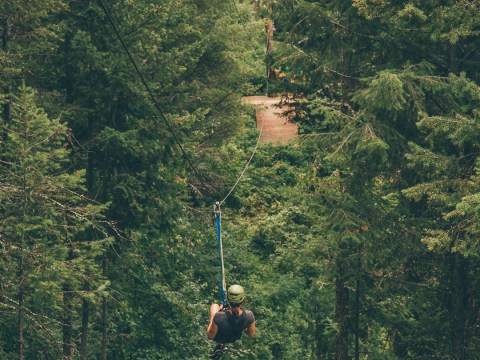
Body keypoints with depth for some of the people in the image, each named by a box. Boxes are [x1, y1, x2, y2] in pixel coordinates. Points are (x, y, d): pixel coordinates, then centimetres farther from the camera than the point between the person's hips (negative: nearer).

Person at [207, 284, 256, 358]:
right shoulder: (249, 316, -36)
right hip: (234, 338, 2)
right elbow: (252, 334, -15)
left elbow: (210, 336, -24)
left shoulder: (219, 317, -43)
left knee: (215, 306, 22)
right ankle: (222, 345, 40)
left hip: (218, 338, -2)